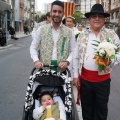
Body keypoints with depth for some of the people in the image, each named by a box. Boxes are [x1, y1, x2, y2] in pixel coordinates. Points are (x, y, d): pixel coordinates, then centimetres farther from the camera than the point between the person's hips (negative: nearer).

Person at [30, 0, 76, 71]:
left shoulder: (69, 32, 4)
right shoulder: (41, 29, 4)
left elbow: (73, 51, 4)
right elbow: (33, 47, 6)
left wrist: (67, 61, -14)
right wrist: (36, 60, -10)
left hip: (61, 70, 0)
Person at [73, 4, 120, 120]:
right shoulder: (82, 35, 4)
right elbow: (76, 56, 7)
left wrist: (109, 61, -23)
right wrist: (76, 75, 4)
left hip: (103, 79, -1)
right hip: (84, 78, 2)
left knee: (101, 108, 12)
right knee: (86, 107, 16)